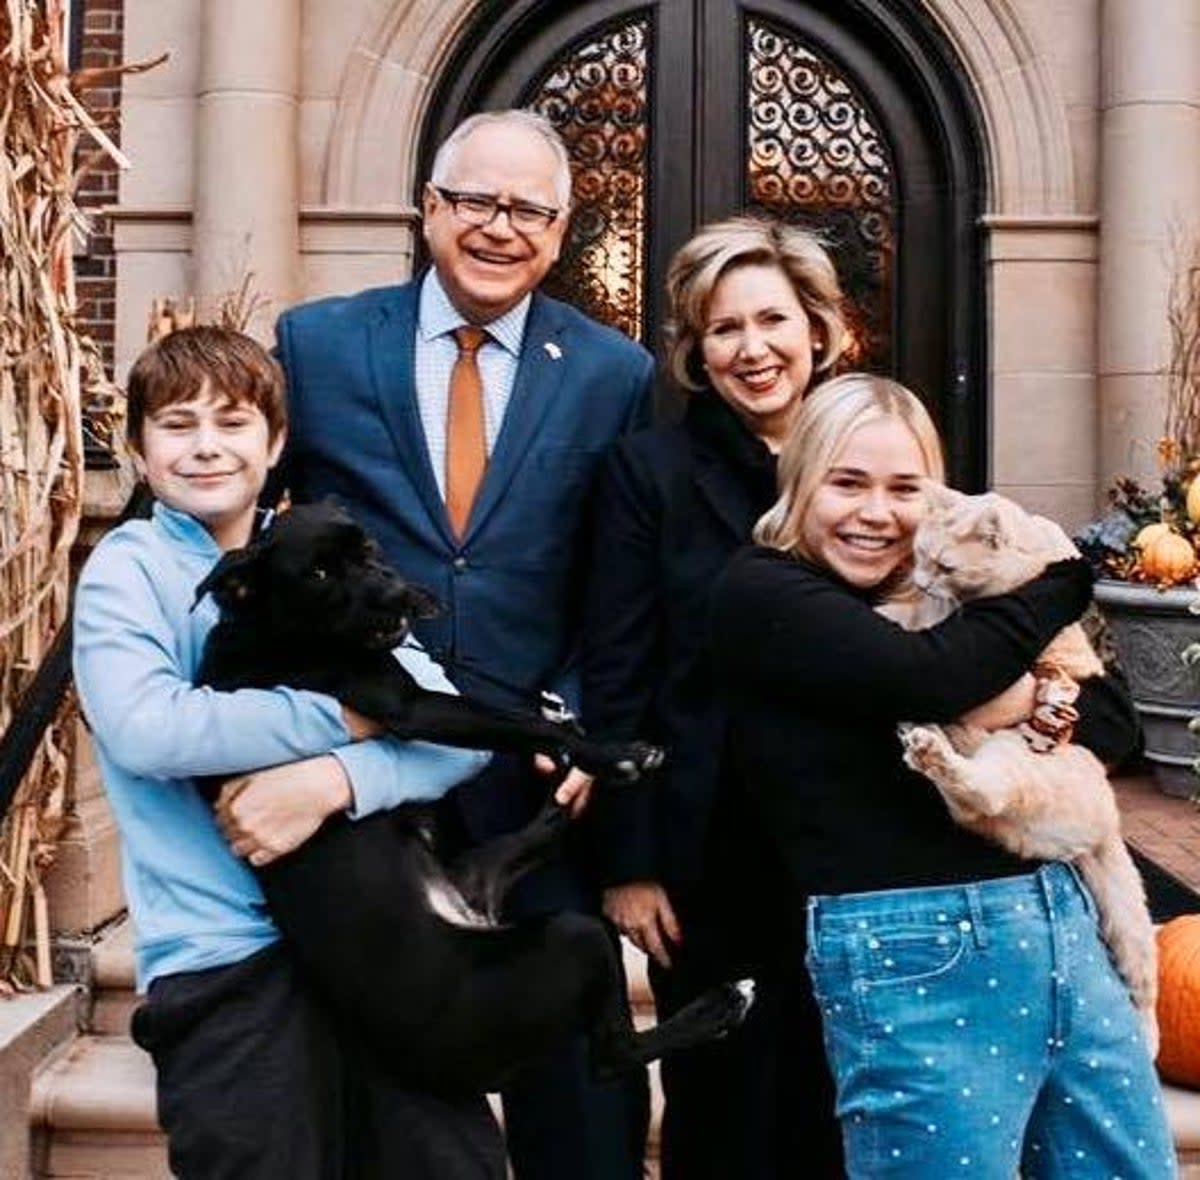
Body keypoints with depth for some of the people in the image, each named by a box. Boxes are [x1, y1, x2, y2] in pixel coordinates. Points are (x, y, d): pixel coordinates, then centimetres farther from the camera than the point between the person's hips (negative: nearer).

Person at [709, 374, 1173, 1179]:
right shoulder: (762, 593, -5)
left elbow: (1119, 727, 12)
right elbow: (931, 677, -21)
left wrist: (1041, 701, -11)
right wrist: (1068, 577, -5)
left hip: (1062, 918, 7)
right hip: (918, 951, -6)